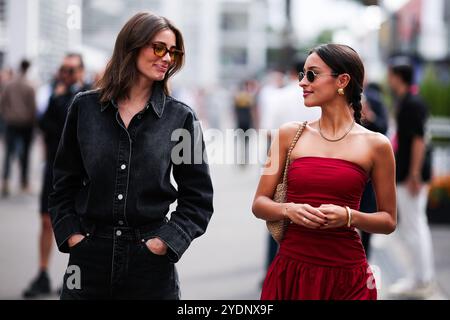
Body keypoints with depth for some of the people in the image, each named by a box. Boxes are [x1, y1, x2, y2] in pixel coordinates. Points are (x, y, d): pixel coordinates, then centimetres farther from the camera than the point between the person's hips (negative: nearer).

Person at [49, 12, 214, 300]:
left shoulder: (181, 117, 0)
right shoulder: (85, 107, 3)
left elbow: (197, 199, 2)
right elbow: (64, 184, 9)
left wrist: (163, 242, -8)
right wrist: (71, 236, -2)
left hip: (151, 261, -1)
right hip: (89, 257, 1)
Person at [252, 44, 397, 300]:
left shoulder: (375, 145, 0)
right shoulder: (290, 134, 4)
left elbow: (389, 221, 5)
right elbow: (260, 204, 7)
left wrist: (348, 217, -12)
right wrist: (288, 210, -13)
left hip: (346, 275, -2)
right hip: (291, 268, 2)